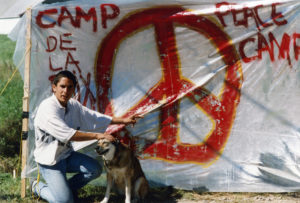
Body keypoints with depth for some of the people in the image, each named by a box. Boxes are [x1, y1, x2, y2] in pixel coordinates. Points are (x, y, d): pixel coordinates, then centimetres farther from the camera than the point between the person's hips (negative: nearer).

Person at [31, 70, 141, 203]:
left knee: (95, 169, -5)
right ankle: (38, 187, 13)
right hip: (49, 160, -8)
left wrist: (123, 121, 5)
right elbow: (68, 135, -29)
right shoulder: (47, 108, -23)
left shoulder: (73, 105, 1)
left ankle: (66, 187, 16)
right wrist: (98, 136, -27)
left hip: (66, 154, 8)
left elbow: (94, 117, 9)